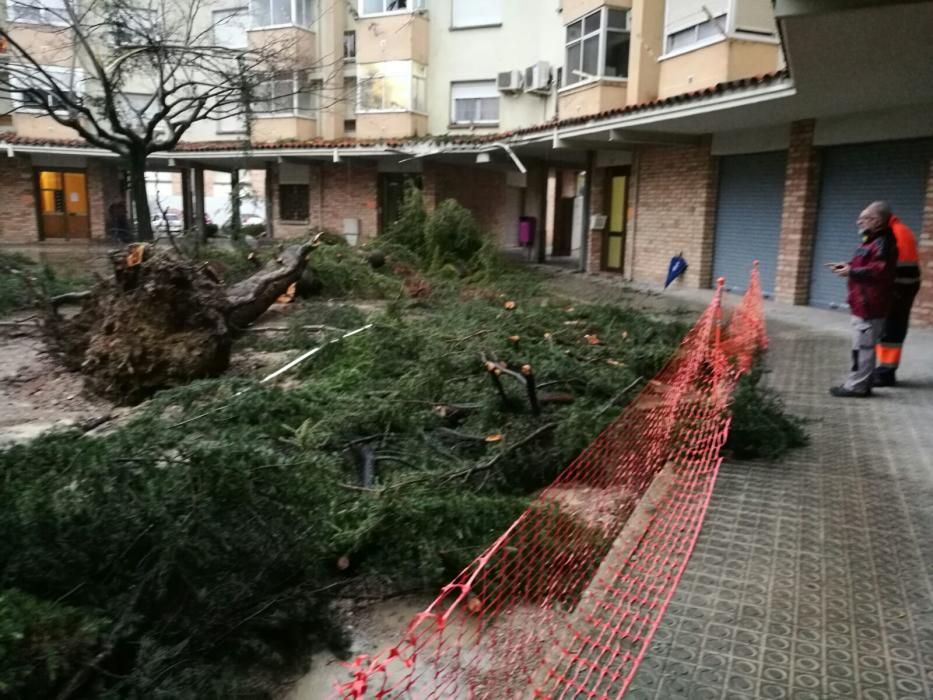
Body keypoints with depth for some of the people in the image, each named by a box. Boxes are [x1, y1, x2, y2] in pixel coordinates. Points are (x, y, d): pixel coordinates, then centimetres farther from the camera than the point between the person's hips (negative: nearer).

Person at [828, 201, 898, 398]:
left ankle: (856, 385, -4)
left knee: (862, 346, -7)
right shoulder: (872, 241, 18)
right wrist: (848, 265, 15)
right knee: (865, 345, 14)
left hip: (869, 305, -11)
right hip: (864, 303, 11)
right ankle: (863, 383, 21)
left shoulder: (882, 243, -16)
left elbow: (881, 270, -27)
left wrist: (852, 272, -21)